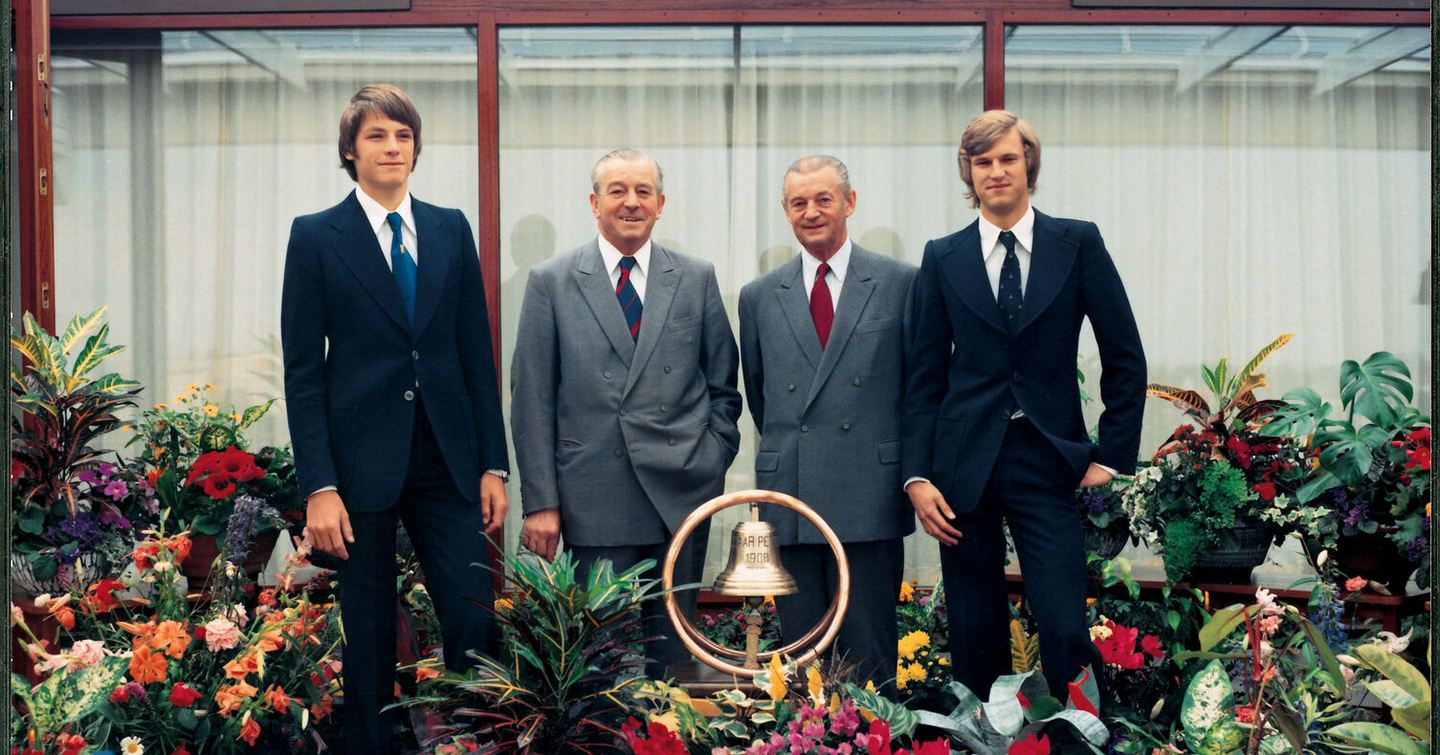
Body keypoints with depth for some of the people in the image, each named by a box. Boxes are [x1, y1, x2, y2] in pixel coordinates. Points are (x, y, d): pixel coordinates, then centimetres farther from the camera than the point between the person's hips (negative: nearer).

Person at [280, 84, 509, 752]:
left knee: (474, 623, -2)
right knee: (369, 639, 6)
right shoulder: (316, 236, 1)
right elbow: (303, 370, -2)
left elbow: (477, 353, 10)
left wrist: (493, 464, 5)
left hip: (446, 461, 2)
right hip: (361, 461, -2)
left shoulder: (451, 229, 10)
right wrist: (318, 486, -9)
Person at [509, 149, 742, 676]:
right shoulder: (550, 282, 3)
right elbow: (531, 399, 1)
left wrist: (713, 463, 4)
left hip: (680, 494, 2)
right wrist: (540, 500, -4)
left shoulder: (697, 279, 9)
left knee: (673, 641, 8)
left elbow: (722, 385, 15)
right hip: (594, 498, -1)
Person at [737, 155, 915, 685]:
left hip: (870, 498, -2)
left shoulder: (900, 283, 4)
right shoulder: (759, 297, 11)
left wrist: (910, 471, 8)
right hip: (789, 499, 2)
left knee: (870, 658, 0)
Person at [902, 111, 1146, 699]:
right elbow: (925, 376, 7)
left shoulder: (1079, 244, 5)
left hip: (1048, 460, -1)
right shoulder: (942, 258, 8)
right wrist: (917, 475, -1)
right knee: (975, 638, 6)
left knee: (1066, 630, -10)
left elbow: (1125, 358, 6)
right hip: (965, 463, 2)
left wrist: (1112, 457, 0)